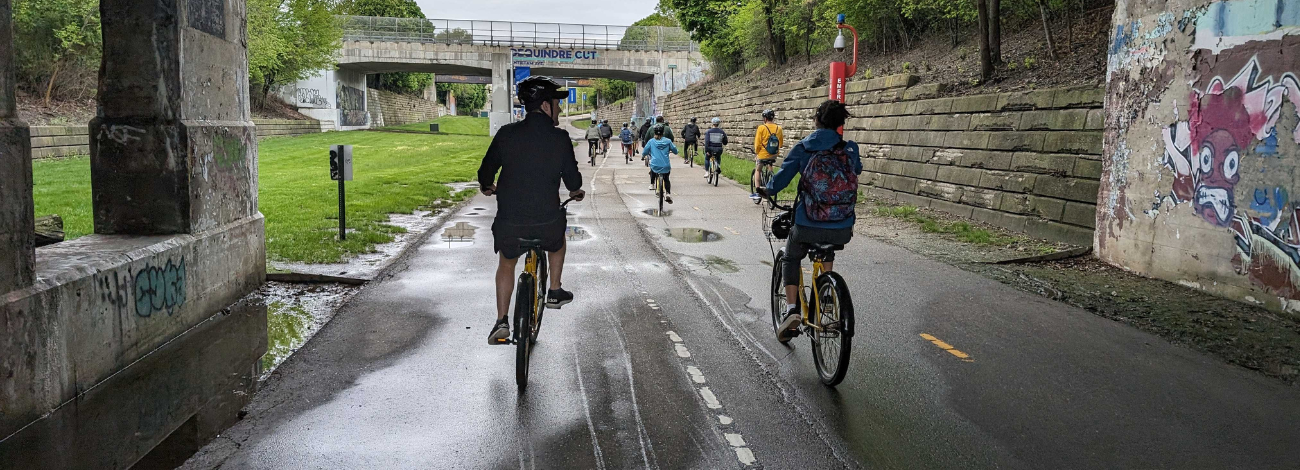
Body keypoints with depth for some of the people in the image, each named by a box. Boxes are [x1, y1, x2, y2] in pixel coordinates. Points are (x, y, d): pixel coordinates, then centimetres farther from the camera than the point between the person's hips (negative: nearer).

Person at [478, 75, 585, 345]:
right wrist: (576, 191, 23)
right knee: (557, 242, 34)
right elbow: (573, 180, -1)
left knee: (506, 263, 23)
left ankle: (501, 322, 14)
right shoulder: (560, 138, -6)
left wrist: (487, 186, 27)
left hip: (509, 221, 1)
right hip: (547, 221, -1)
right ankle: (555, 292, 37)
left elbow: (486, 171, 3)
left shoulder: (507, 133, -3)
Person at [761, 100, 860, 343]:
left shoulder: (803, 148, -3)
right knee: (829, 252, 37)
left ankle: (792, 310, 4)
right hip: (842, 230, 3)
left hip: (808, 225, -2)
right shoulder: (850, 149, 3)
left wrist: (767, 190, 16)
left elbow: (783, 176, -6)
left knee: (791, 259, 22)